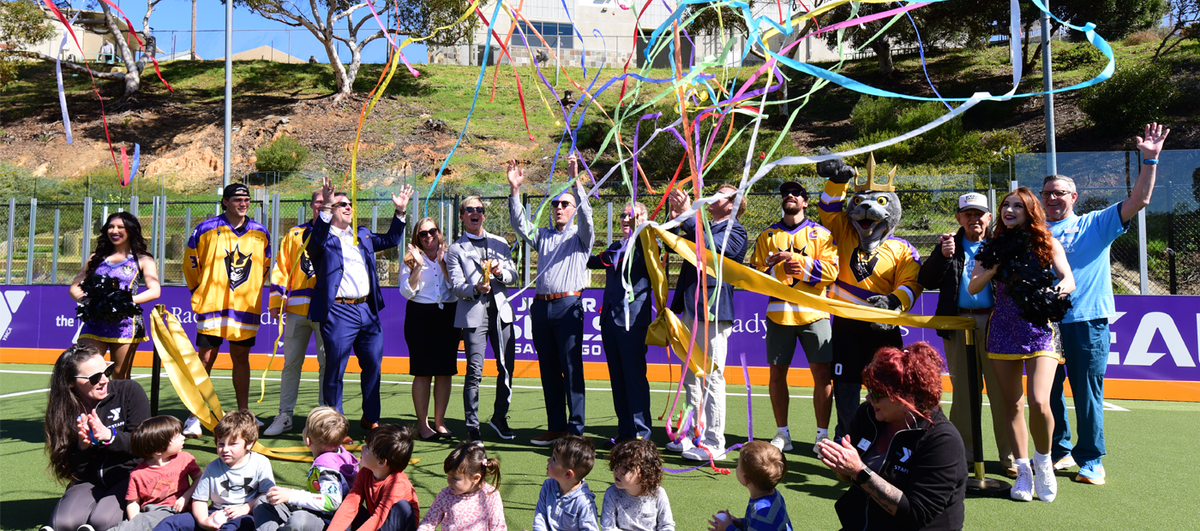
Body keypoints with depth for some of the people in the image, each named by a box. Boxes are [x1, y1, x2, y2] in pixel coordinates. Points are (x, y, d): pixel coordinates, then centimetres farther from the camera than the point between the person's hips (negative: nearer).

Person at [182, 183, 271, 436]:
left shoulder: (260, 233, 8)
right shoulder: (206, 229, -2)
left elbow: (265, 266, 20)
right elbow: (191, 263, 8)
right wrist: (200, 293, 11)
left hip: (247, 307, 3)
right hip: (212, 306, -3)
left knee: (241, 357, 9)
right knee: (206, 358, 0)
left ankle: (243, 414, 17)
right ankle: (195, 417, 7)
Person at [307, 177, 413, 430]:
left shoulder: (363, 235, 20)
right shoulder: (323, 237, 0)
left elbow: (391, 240, 26)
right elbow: (316, 240, -23)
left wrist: (400, 212, 15)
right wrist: (326, 206, -34)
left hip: (367, 310, 7)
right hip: (338, 312, -6)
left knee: (373, 364, 12)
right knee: (335, 369, 1)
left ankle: (370, 418, 27)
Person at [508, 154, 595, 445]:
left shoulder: (580, 235, 8)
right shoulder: (543, 236, 21)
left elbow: (585, 214, -9)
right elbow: (520, 225, 10)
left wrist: (576, 181, -21)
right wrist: (515, 190, -1)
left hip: (568, 306, -5)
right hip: (541, 306, 5)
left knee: (571, 369, -5)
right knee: (548, 370, 8)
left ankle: (576, 429, -1)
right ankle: (555, 427, 15)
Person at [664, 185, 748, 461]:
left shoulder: (735, 232, -6)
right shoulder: (704, 228, 20)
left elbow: (710, 246, -23)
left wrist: (687, 215, -22)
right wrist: (675, 218, 5)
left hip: (713, 310, -9)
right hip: (692, 310, 9)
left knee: (712, 378, -4)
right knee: (691, 377, 14)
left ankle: (714, 443, 4)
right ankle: (695, 435, 25)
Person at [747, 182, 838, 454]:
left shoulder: (821, 234, 8)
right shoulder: (767, 236, 13)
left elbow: (831, 271, -5)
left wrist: (795, 259, -13)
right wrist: (780, 270, -11)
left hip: (813, 312, -2)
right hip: (778, 313, 2)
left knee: (823, 374, -4)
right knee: (777, 373, 5)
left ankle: (822, 434, 9)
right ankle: (782, 433, 18)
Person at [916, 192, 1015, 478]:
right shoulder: (949, 245, 12)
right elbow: (926, 281, 2)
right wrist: (943, 255, -11)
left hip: (994, 323, -2)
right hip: (958, 324, 2)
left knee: (1002, 391, -2)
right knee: (962, 390, 8)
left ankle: (1010, 455, 8)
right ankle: (964, 452, 18)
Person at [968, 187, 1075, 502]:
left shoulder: (1047, 243, 5)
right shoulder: (995, 245, 9)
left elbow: (1068, 281, -4)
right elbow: (973, 288, 3)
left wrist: (1050, 294, -24)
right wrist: (994, 267, -12)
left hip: (1039, 328, -2)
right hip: (1003, 330, 3)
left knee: (1038, 403, -15)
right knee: (1012, 404, 5)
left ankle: (1043, 460, 11)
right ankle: (1023, 470, 17)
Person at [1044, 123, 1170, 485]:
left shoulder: (1097, 224, 10)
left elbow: (1139, 200, 3)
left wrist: (1150, 160, -4)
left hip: (1088, 322, -2)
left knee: (1088, 392, 0)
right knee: (1047, 391, 7)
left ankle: (1091, 460, 11)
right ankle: (1058, 451, 21)